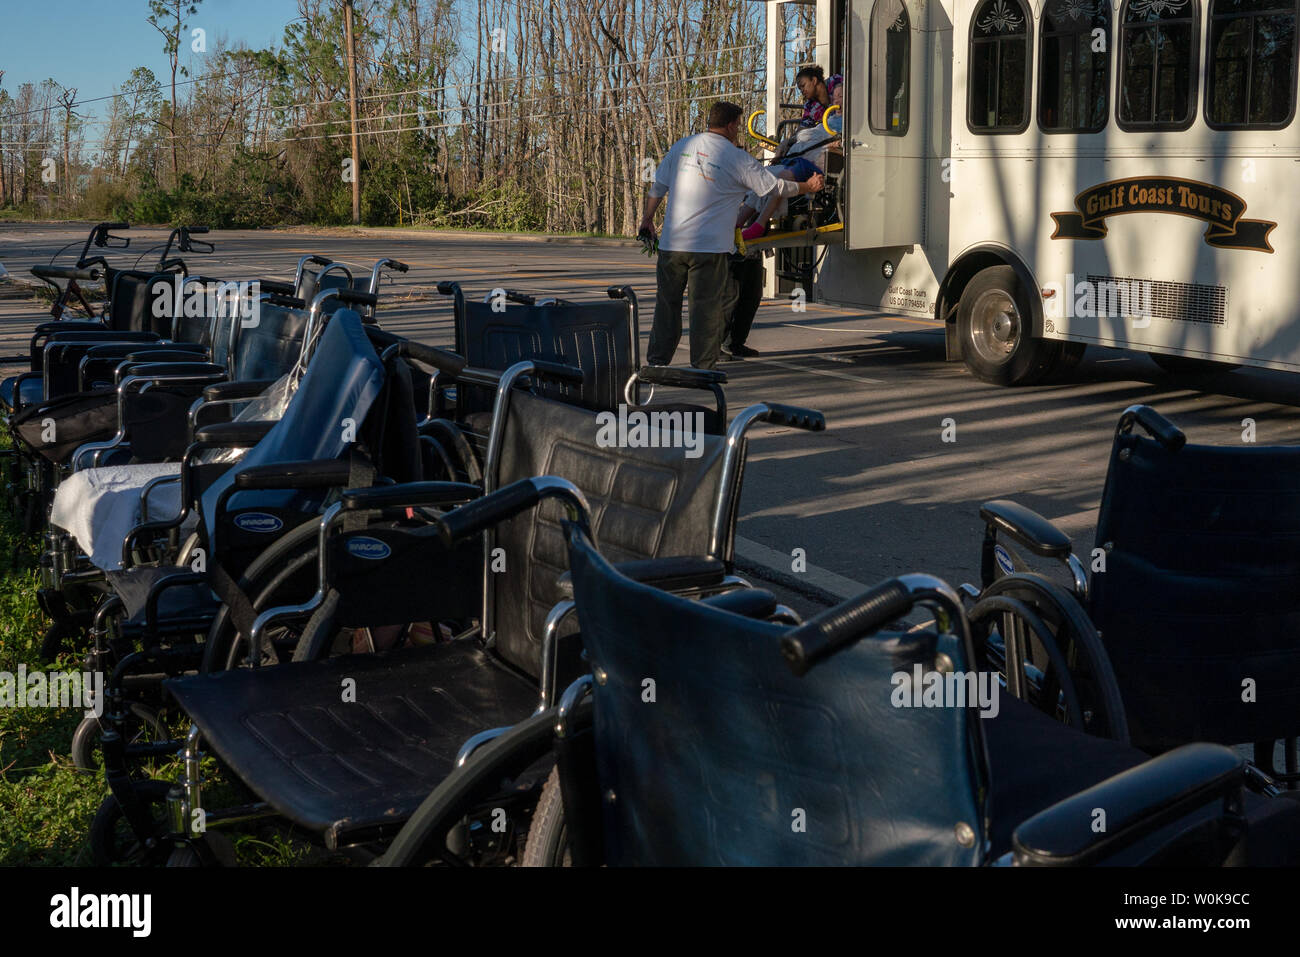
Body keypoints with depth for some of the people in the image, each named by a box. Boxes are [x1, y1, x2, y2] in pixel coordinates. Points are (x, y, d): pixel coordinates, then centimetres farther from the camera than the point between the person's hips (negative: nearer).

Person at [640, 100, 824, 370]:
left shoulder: (681, 146, 9)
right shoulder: (736, 158, -4)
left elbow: (657, 187, 13)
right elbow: (776, 186, 2)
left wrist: (647, 219, 24)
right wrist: (808, 187, 17)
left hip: (671, 244, 5)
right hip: (710, 247, -4)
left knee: (667, 302, 14)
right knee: (708, 306, 2)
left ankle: (657, 360, 20)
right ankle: (703, 366, 3)